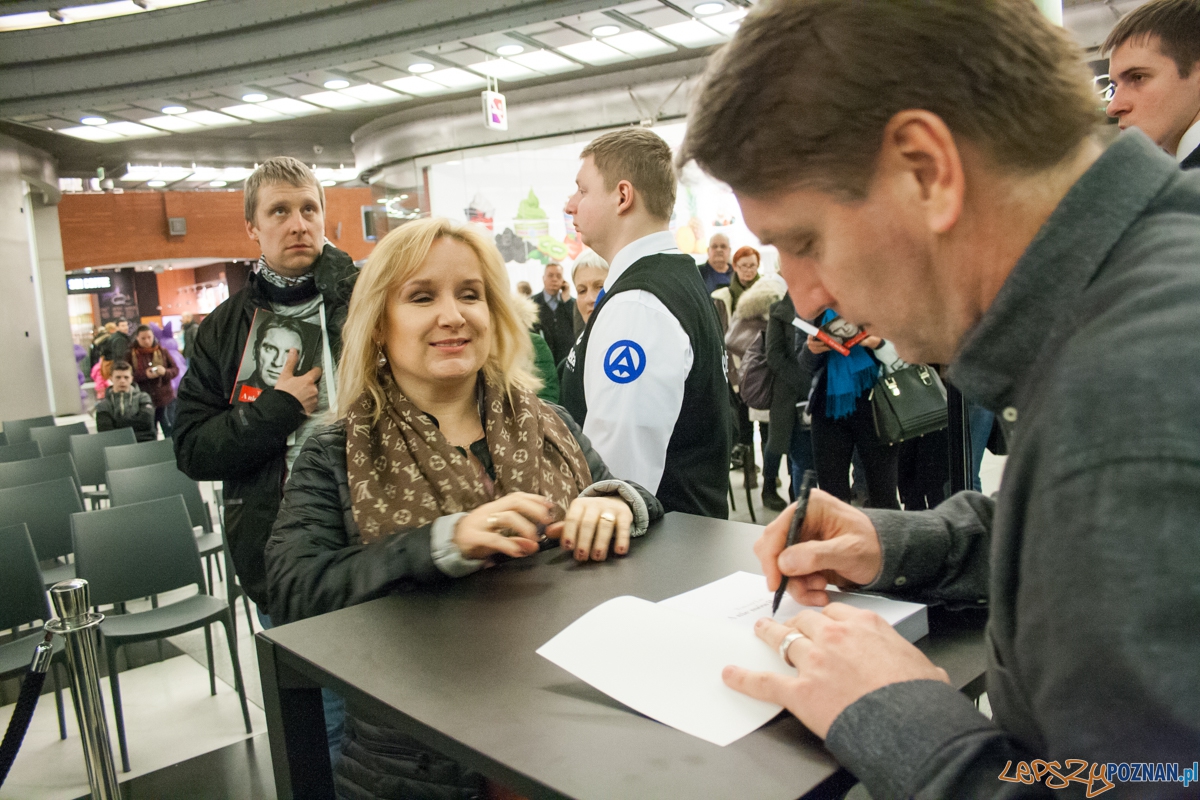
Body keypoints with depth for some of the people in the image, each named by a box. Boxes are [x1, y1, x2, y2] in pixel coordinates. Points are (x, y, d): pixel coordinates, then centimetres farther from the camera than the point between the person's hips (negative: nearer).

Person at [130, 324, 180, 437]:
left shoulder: (162, 351, 5)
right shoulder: (131, 355, 1)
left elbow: (176, 369, 5)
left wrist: (165, 371, -17)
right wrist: (144, 375, -18)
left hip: (166, 399, 1)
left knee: (171, 434, 1)